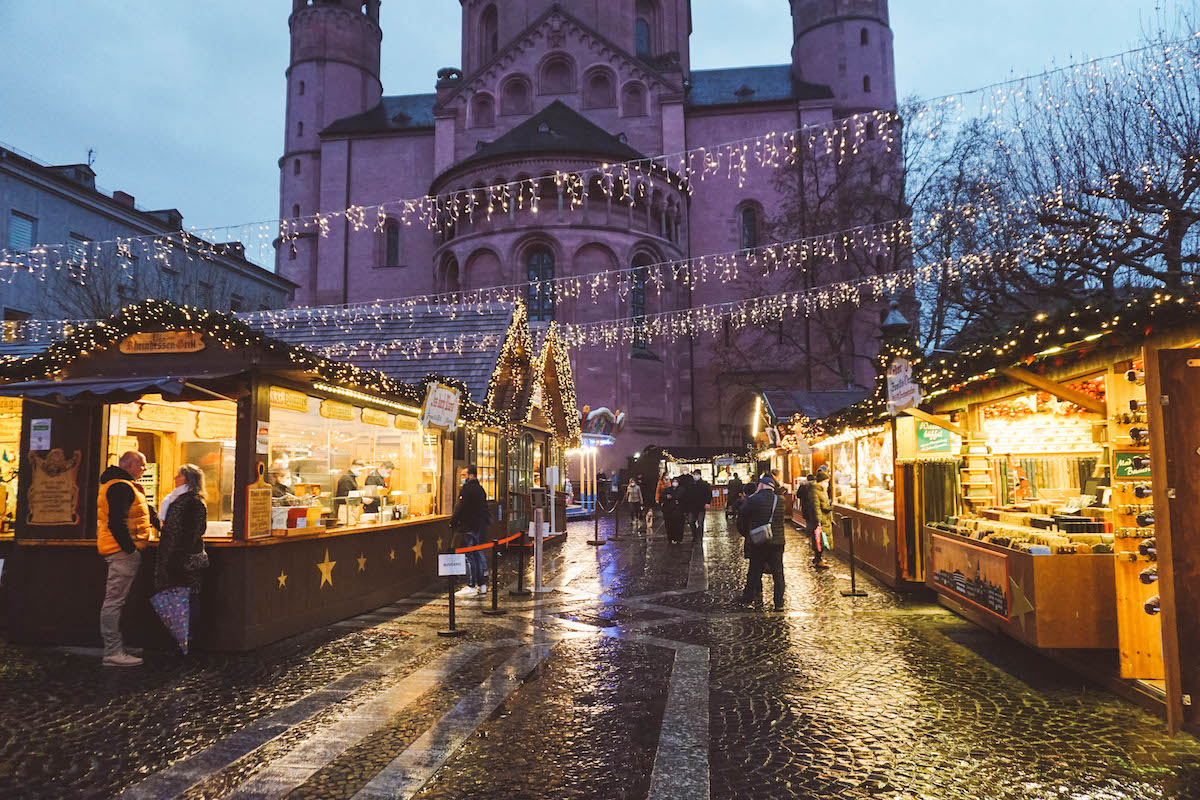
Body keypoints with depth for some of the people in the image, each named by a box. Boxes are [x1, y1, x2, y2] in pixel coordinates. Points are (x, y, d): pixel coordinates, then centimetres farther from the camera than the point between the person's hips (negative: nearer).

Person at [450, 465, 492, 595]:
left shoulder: (467, 489, -14)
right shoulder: (480, 489, 14)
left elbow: (459, 509, -16)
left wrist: (453, 523, -3)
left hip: (469, 527, -9)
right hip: (481, 526, 9)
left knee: (469, 556, -4)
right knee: (479, 554, 13)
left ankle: (471, 586, -3)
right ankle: (482, 585, 15)